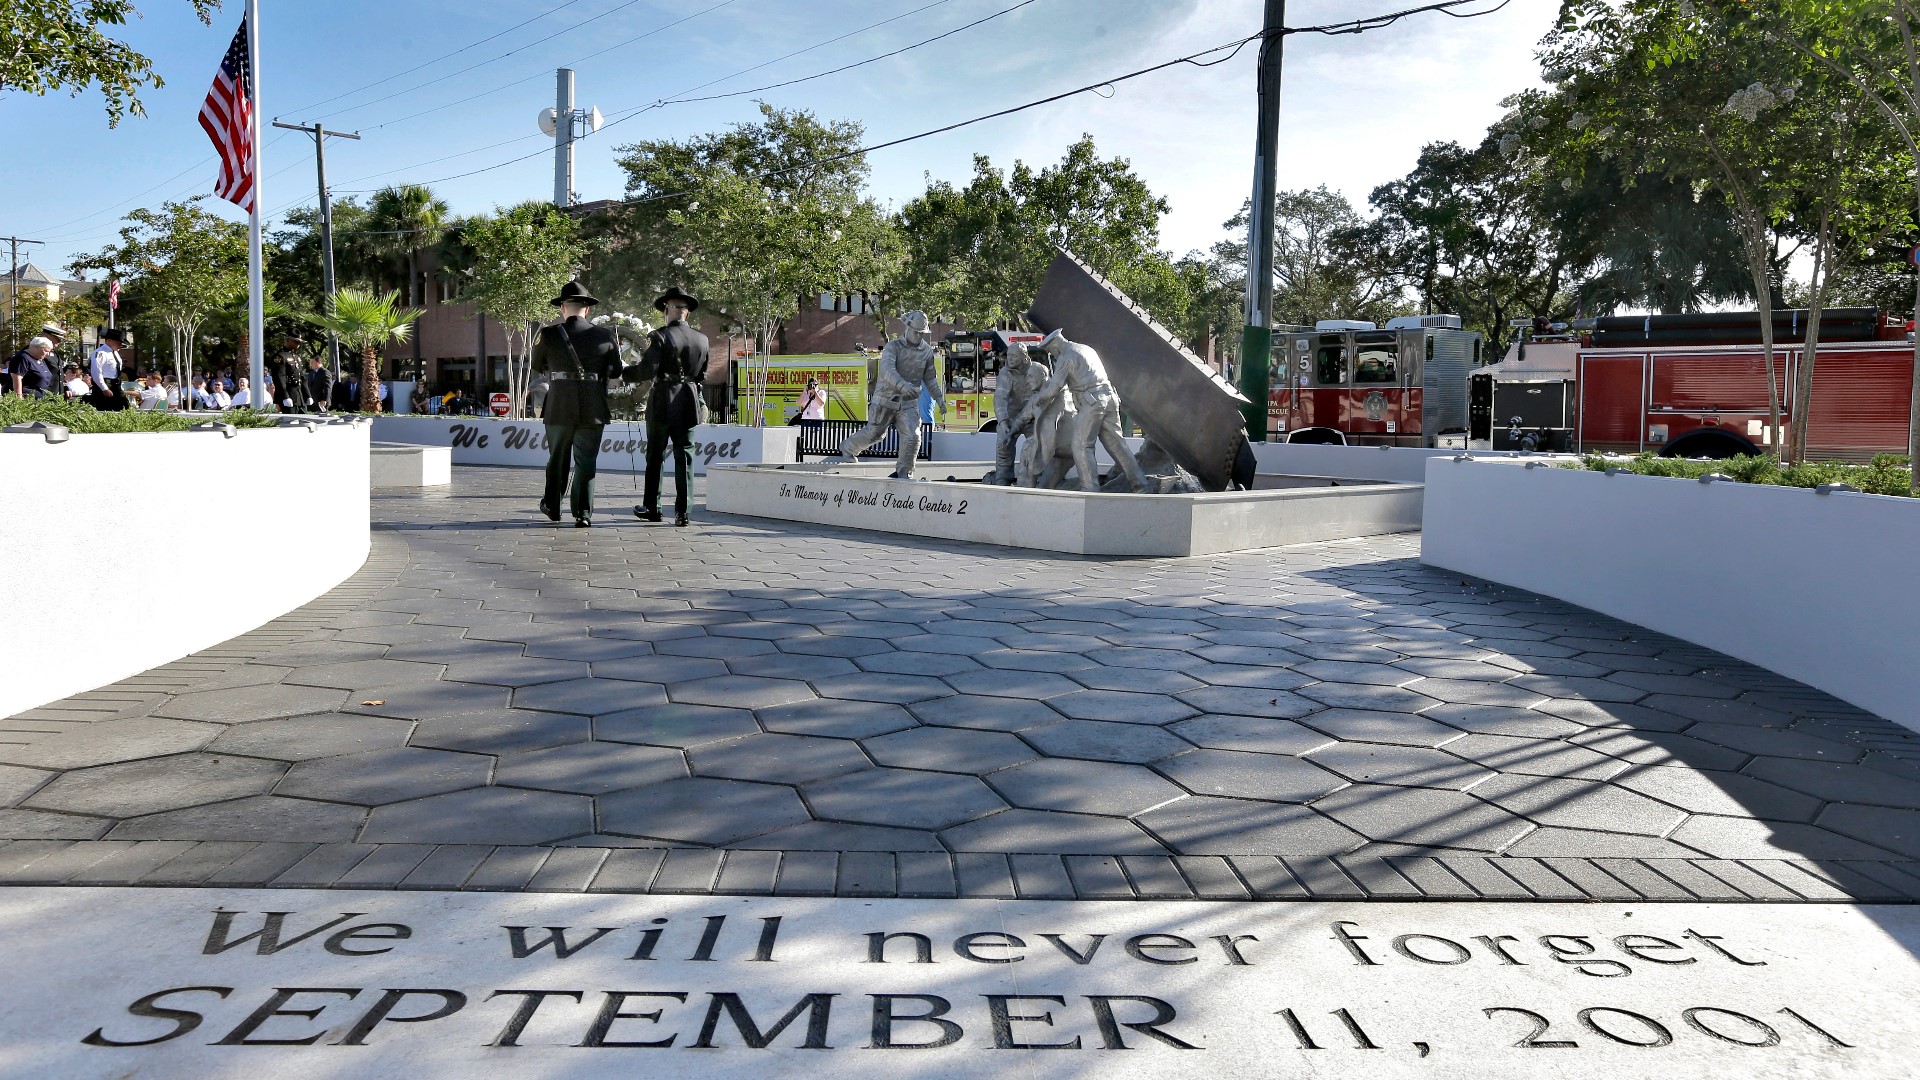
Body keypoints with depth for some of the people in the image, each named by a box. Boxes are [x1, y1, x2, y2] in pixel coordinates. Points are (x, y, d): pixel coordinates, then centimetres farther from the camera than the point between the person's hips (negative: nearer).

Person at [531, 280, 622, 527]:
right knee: (586, 461, 7)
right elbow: (615, 372, 8)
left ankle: (552, 506, 31)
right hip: (593, 409, 0)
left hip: (559, 407, 0)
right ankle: (583, 513, 3)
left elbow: (537, 365, 11)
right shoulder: (605, 336, -2)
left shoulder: (549, 334, -4)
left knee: (557, 458, 18)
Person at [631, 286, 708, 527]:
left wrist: (623, 371, 0)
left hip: (662, 403, -3)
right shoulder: (702, 339, 6)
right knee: (684, 457, 4)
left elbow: (648, 370, -15)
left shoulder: (659, 336, -10)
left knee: (655, 457, 9)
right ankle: (682, 512, 0)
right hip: (689, 404, 3)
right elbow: (702, 376, 10)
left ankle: (651, 507, 16)